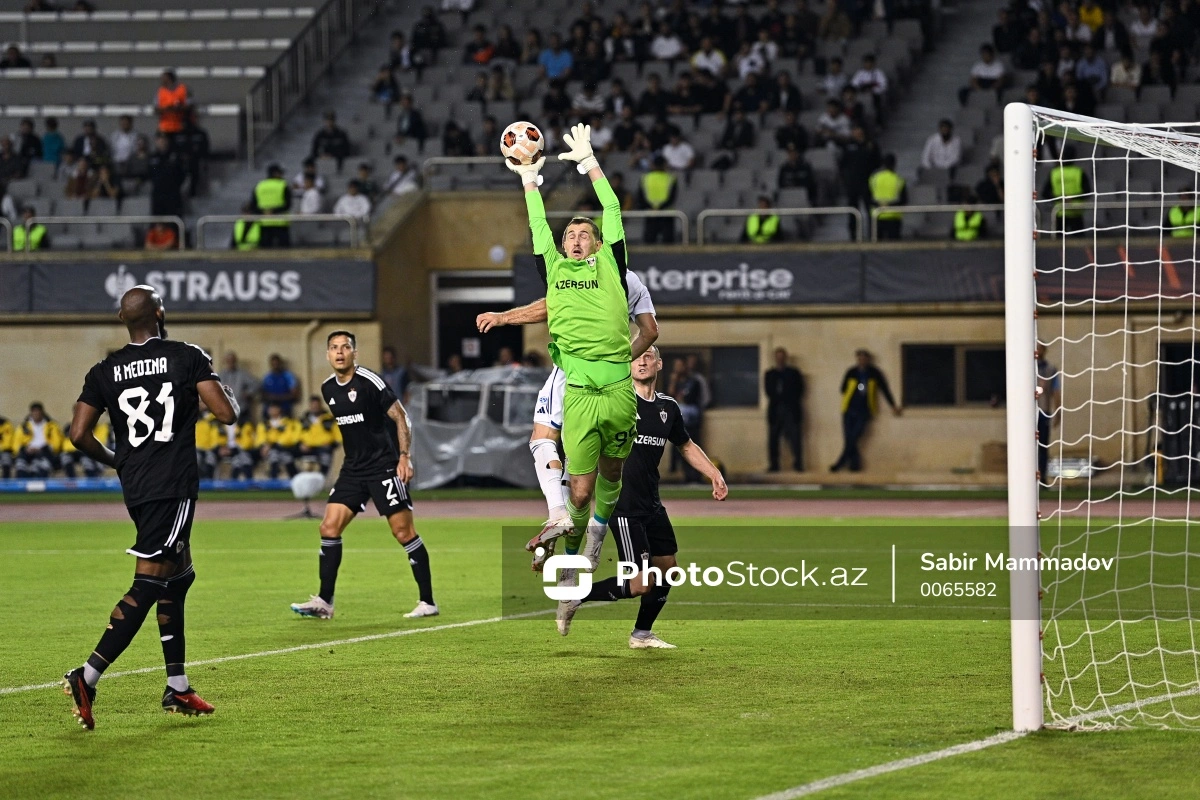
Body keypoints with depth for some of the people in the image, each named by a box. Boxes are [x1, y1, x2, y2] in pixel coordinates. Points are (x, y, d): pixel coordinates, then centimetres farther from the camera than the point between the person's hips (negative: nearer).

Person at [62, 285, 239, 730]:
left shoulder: (105, 371, 7)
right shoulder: (187, 358, -5)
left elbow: (79, 434, 1)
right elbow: (226, 413, -9)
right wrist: (227, 393, 14)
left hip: (135, 488, 6)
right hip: (173, 487, -6)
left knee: (178, 578, 20)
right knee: (147, 586, -8)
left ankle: (177, 689, 20)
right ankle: (87, 679, -19)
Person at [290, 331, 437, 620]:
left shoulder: (370, 382, -13)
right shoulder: (328, 389, 8)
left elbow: (400, 416, -10)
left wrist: (405, 457, -16)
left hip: (384, 466, -7)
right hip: (353, 469, 7)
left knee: (403, 531, -6)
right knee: (329, 527, -1)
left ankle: (428, 601, 0)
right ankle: (324, 602, 3)